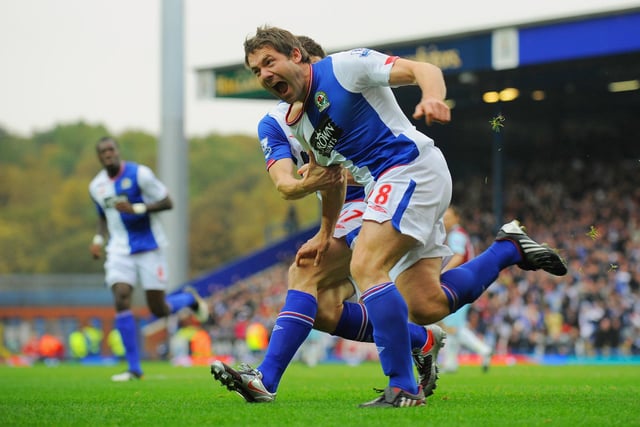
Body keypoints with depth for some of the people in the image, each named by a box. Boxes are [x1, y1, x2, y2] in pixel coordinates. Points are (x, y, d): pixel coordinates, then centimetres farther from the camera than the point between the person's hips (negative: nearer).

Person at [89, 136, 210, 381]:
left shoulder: (139, 174, -11)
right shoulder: (97, 187, 5)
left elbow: (167, 203, -10)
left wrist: (136, 208, -22)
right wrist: (99, 239, 3)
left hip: (148, 247, -4)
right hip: (120, 250, 4)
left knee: (159, 310, -1)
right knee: (121, 301, -15)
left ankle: (190, 299, 35)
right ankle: (134, 369, -9)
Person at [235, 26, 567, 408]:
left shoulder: (342, 66, -7)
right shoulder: (298, 124, 16)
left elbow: (423, 70, -13)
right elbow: (333, 175, 32)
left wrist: (433, 98, -34)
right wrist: (325, 235, 35)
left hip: (413, 166, -9)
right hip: (387, 187, 9)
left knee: (366, 266, -21)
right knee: (424, 307, 0)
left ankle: (403, 388, -20)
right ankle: (510, 248, 21)